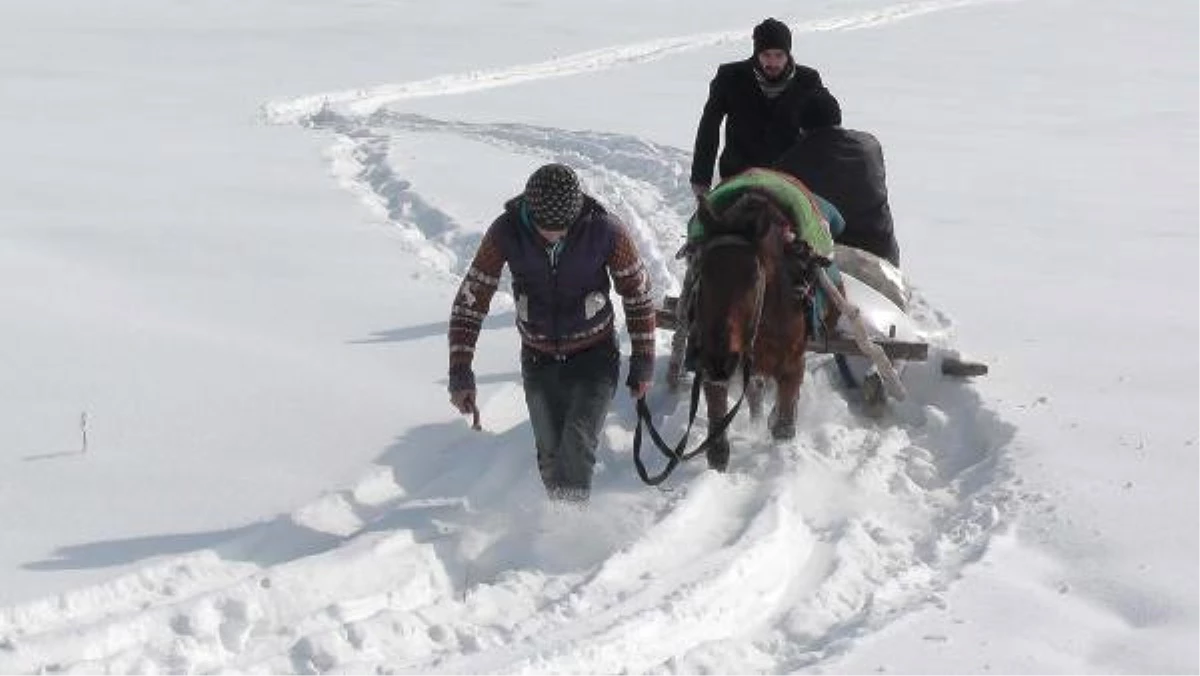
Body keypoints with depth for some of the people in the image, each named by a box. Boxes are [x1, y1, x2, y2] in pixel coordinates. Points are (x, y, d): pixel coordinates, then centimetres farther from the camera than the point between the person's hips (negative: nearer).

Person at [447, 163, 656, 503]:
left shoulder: (605, 230, -22)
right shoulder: (505, 233, -19)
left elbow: (637, 293, -5)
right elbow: (470, 300, -9)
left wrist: (643, 362, 0)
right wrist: (460, 372, -13)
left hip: (595, 358, -2)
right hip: (539, 360, 2)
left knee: (577, 447, -20)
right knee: (550, 456, 8)